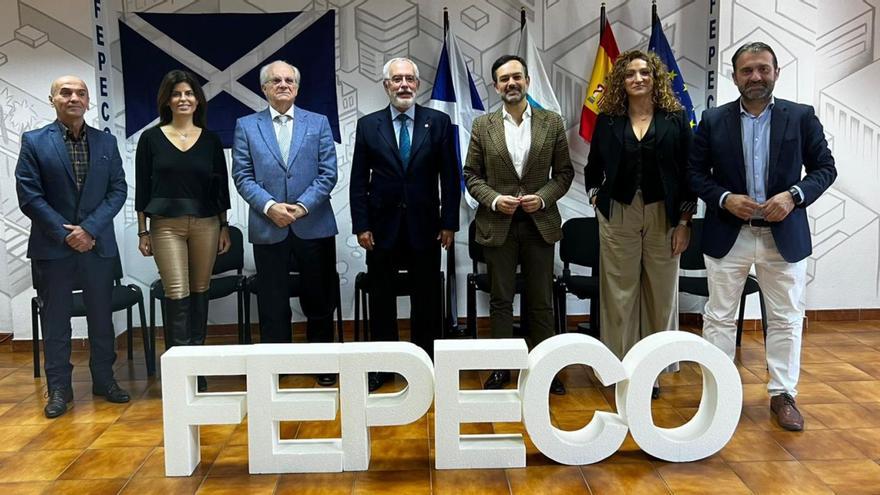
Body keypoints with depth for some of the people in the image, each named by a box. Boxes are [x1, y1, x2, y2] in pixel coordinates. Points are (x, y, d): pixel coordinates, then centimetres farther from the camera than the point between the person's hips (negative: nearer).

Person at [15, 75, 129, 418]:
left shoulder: (107, 142, 8)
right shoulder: (34, 142, 1)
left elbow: (118, 190, 2)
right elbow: (29, 196, -5)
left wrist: (89, 228, -10)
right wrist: (65, 234, -11)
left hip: (98, 245, 2)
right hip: (52, 247, -2)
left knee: (102, 316, 9)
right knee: (55, 320, 5)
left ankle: (104, 380, 22)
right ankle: (59, 388, 15)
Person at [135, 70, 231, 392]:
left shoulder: (210, 140, 7)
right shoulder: (151, 138, 3)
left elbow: (221, 187, 10)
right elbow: (142, 188, 3)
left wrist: (224, 227, 8)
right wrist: (142, 231, 1)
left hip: (206, 224, 2)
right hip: (166, 225, -2)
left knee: (199, 293, 7)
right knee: (177, 294, -9)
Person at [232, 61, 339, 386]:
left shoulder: (318, 123, 7)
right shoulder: (246, 126, 7)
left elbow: (328, 173, 0)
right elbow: (242, 176, 0)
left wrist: (302, 206, -12)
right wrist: (269, 206, -14)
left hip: (314, 225, 1)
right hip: (268, 228, 0)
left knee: (320, 300, 9)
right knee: (273, 305, 6)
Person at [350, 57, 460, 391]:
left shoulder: (439, 122, 1)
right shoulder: (367, 125, 3)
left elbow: (450, 177, 1)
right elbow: (359, 180, 3)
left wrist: (449, 223, -3)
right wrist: (360, 225, -4)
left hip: (425, 226, 0)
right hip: (382, 227, 1)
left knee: (426, 298, 8)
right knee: (381, 298, 9)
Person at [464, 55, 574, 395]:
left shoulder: (552, 123, 3)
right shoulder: (483, 125, 2)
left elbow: (564, 172, 5)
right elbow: (471, 174, 4)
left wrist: (543, 197, -11)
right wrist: (493, 200, -12)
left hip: (540, 223, 0)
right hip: (497, 224, 0)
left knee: (541, 302, 9)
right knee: (501, 301, 8)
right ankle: (501, 368, 19)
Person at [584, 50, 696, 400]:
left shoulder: (676, 118, 3)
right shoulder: (608, 120, 5)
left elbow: (689, 173, 1)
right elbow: (592, 170, 14)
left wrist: (684, 222, -3)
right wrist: (598, 201, 2)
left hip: (664, 216, 0)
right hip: (618, 216, 0)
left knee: (661, 293, 5)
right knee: (620, 294, 4)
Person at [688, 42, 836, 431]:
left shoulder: (802, 117, 1)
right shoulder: (713, 120, 1)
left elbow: (825, 167, 3)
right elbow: (695, 172, 3)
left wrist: (794, 195, -15)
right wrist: (724, 198, -14)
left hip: (785, 235, 0)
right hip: (728, 234, 0)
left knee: (787, 319, 8)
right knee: (719, 317, 6)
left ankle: (783, 394, 22)